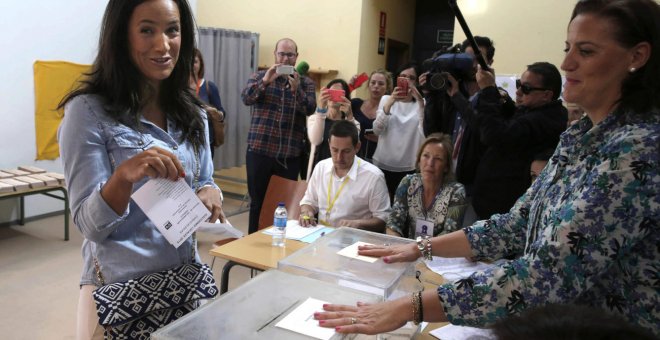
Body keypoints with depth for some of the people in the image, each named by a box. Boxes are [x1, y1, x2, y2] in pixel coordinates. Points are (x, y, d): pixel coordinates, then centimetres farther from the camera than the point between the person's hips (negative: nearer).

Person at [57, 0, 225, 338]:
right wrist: (124, 176, -33)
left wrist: (210, 194, -12)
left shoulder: (191, 112, 3)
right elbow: (90, 225, -14)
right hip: (119, 291, -5)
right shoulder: (89, 111, -13)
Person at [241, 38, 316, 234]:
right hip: (259, 150, 0)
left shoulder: (306, 83, 6)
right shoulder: (260, 76, 7)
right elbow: (246, 98, -10)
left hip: (290, 155, 0)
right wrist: (265, 81, -25)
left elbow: (310, 109, -10)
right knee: (257, 201, 9)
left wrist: (296, 89, -27)